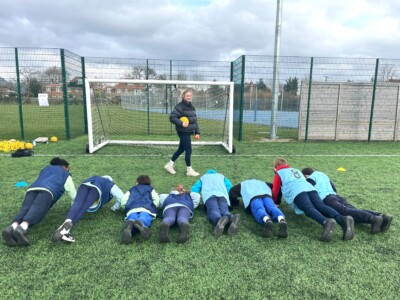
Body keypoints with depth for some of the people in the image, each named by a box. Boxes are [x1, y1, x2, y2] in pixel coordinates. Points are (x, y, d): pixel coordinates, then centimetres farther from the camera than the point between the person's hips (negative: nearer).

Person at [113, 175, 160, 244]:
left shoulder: (132, 189, 38)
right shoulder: (150, 189, 35)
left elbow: (123, 201, 24)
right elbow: (156, 200, 15)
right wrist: (153, 208, 28)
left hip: (132, 209, 2)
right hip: (146, 208, -2)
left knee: (132, 219, -28)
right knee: (144, 220, -31)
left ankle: (129, 225, -65)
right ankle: (140, 224, -68)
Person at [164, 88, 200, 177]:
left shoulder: (192, 107, 13)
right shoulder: (180, 106, -13)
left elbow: (195, 120, 18)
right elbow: (172, 117, -17)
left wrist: (197, 132, 13)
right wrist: (181, 123, -28)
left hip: (189, 132, 9)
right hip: (183, 132, -8)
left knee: (181, 149, 16)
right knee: (188, 150, -3)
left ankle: (170, 164, 30)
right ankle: (189, 170, 12)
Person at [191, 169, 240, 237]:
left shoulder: (203, 178, 39)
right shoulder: (221, 176, 40)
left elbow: (194, 189, 23)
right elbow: (230, 188, 24)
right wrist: (230, 200, 36)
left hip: (209, 195, -1)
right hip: (223, 195, 2)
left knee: (213, 211, -27)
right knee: (225, 211, -23)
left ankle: (219, 220, -64)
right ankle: (231, 218, -60)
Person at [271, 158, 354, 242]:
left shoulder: (279, 174, 27)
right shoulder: (297, 170, 44)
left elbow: (275, 190, 27)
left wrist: (274, 202, 44)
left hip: (297, 192, -5)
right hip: (310, 188, 5)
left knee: (309, 209, -26)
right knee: (321, 206, -17)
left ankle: (326, 222, -58)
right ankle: (342, 219, -46)